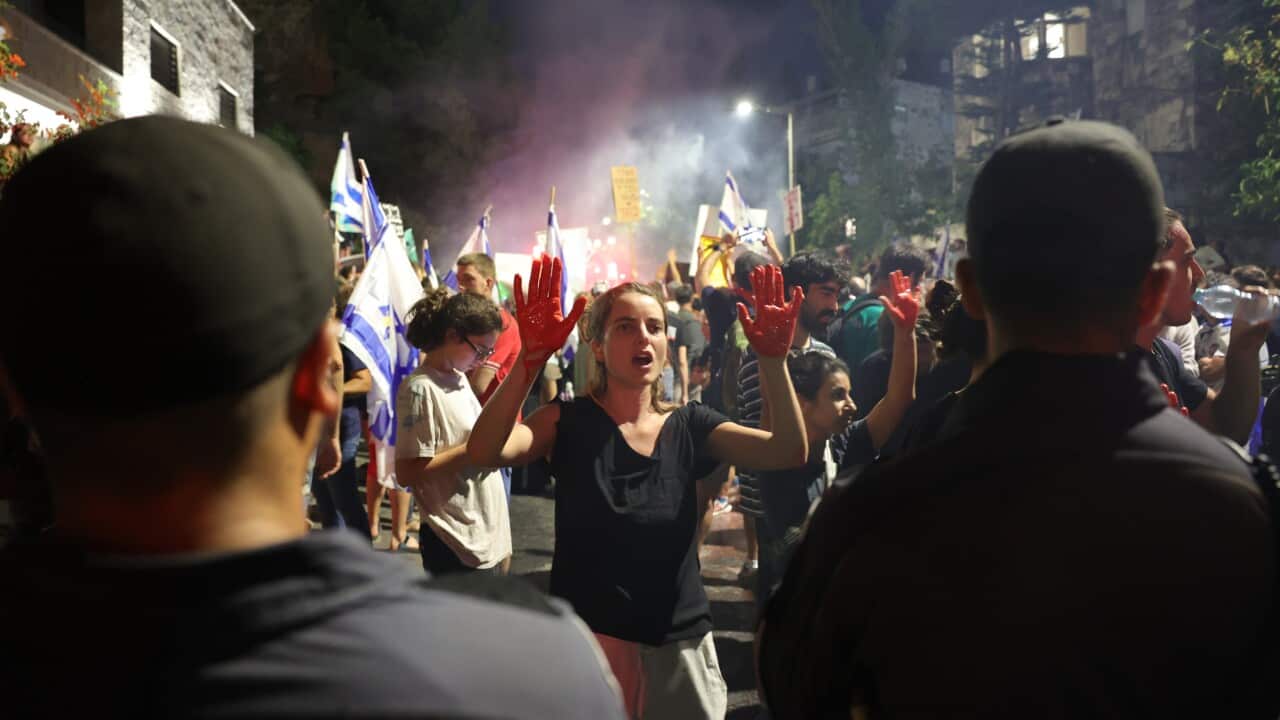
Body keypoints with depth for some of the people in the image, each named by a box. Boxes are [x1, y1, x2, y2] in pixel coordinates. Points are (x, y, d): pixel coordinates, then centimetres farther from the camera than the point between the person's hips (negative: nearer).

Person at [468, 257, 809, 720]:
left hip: (680, 646, 3)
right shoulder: (570, 422, -6)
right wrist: (531, 358, -38)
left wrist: (772, 360, -28)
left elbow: (789, 452, -13)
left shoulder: (690, 426, 1)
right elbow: (484, 452, -25)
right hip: (587, 643, -2)